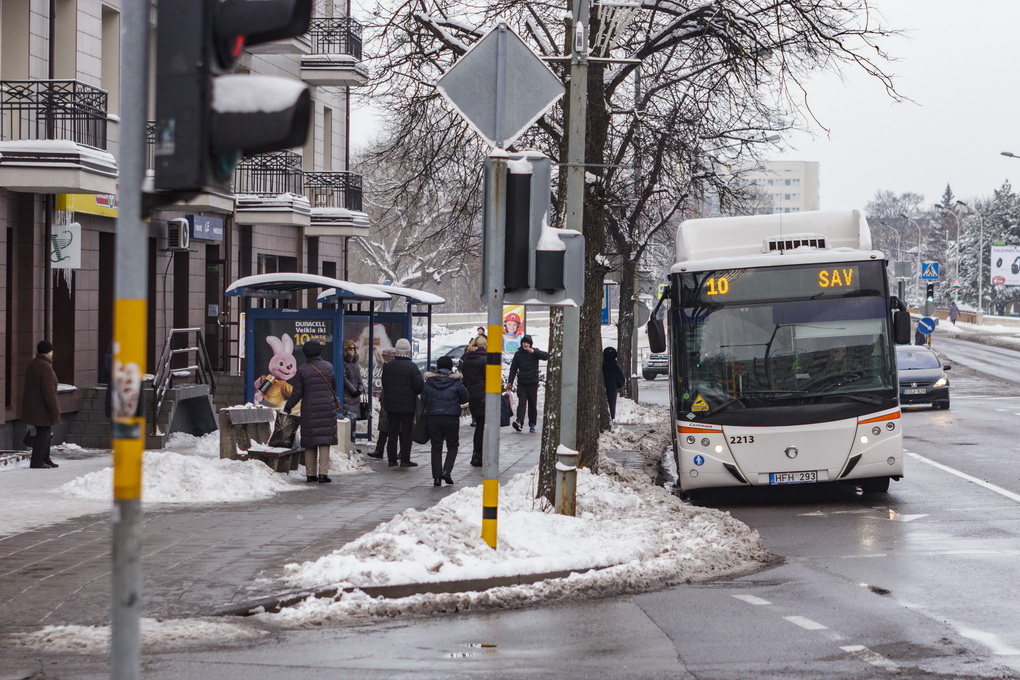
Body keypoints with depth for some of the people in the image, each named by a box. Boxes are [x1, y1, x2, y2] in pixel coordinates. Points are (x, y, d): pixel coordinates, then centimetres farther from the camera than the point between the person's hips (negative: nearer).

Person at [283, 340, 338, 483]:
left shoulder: (302, 370, -5)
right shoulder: (328, 367, -1)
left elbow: (297, 393, -3)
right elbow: (334, 384, 9)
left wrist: (287, 407, 11)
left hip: (309, 410, 0)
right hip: (327, 407, 0)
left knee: (309, 444, 9)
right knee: (325, 442, 0)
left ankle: (311, 474, 11)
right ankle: (323, 473, -8)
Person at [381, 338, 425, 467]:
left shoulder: (387, 366, 1)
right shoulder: (411, 367, -14)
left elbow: (384, 384, 10)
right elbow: (420, 386, -15)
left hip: (391, 404, 4)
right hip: (407, 405, -4)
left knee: (392, 432, 11)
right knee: (406, 432, 3)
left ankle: (392, 459, 13)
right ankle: (405, 459, 3)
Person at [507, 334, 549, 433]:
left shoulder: (535, 352, 2)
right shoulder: (518, 354, 9)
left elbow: (546, 356, -14)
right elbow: (513, 368, 12)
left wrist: (534, 351, -24)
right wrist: (510, 381, 5)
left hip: (533, 383, -1)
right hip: (521, 383, 1)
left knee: (532, 404, 4)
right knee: (521, 402, -13)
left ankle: (532, 424, 12)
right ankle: (519, 422, -26)